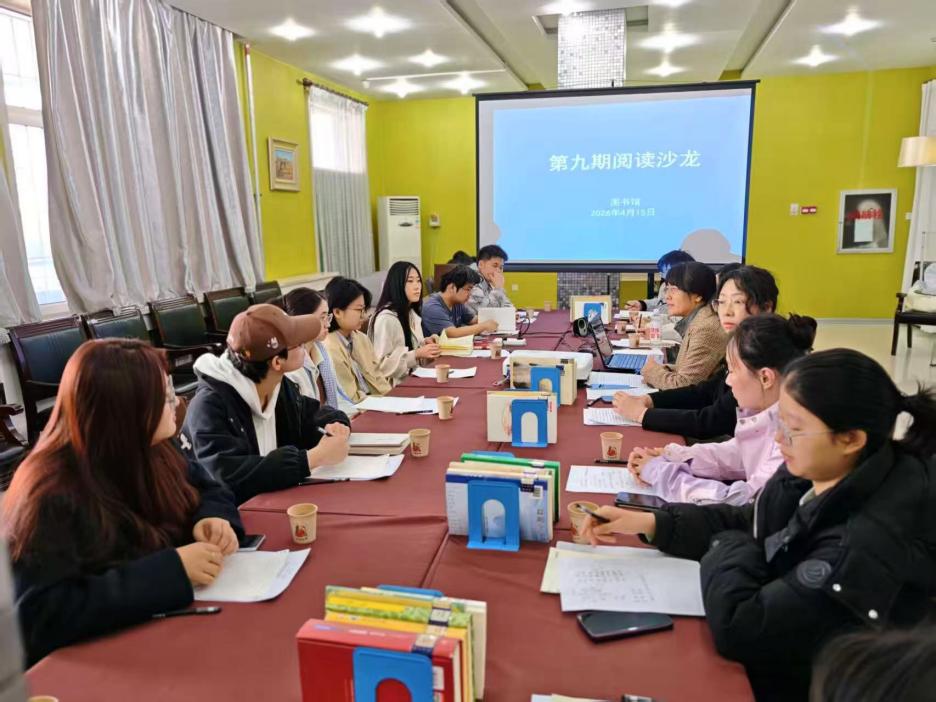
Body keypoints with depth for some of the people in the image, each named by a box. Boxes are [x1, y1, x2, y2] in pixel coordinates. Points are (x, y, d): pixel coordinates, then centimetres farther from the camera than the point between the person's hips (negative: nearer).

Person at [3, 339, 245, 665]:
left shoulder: (149, 452, -3)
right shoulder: (53, 496, -22)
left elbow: (208, 489, 12)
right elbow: (37, 618, -29)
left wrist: (212, 518, -11)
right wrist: (171, 570, -32)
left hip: (171, 624, 7)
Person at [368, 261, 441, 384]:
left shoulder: (412, 314, 11)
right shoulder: (386, 318, -17)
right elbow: (381, 365, -20)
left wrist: (424, 343, 3)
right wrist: (417, 354, -23)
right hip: (396, 385, -8)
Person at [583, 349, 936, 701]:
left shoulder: (872, 543, -34)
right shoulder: (814, 474, -9)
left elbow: (738, 627, -33)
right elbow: (745, 524, 6)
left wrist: (725, 553, -14)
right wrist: (649, 522, -5)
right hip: (779, 658, 6)